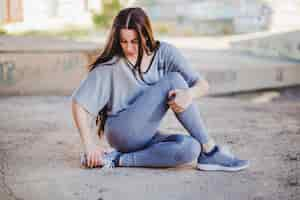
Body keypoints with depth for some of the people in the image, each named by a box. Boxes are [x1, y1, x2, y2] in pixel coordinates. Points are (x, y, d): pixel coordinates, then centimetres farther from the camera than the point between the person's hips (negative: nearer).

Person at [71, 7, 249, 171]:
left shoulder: (164, 53, -2)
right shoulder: (110, 66, -9)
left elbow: (203, 85, -9)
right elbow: (79, 103, -8)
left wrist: (189, 94, -32)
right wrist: (90, 145, -15)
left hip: (147, 137, 5)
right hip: (122, 133, -5)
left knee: (190, 148, -29)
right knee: (173, 80, -21)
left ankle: (120, 159, -17)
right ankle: (210, 152, -17)